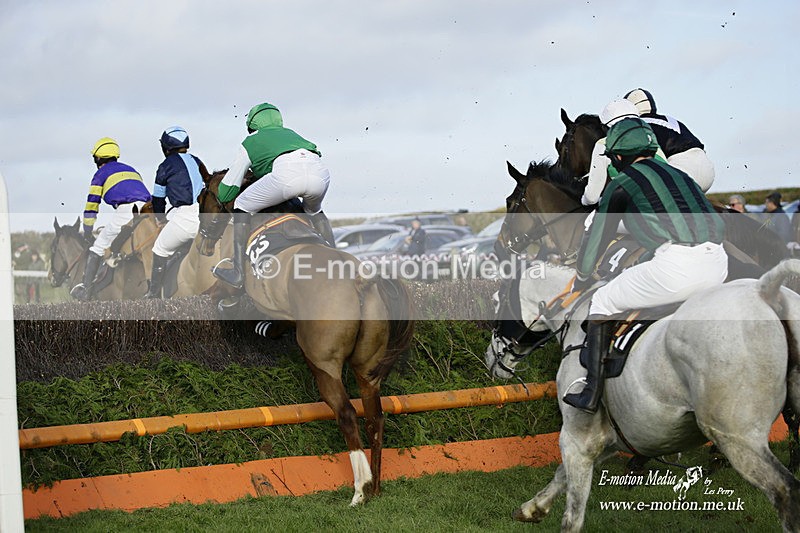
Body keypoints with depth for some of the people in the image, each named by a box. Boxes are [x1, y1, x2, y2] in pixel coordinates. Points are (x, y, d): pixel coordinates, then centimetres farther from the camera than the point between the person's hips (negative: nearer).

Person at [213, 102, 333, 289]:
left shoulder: (250, 142, 30)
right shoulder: (289, 133, 41)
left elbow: (226, 191, 29)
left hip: (287, 172, -5)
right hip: (320, 171, 5)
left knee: (242, 205, 18)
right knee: (314, 211, 38)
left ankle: (239, 273, 12)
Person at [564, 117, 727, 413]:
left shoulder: (622, 183, 9)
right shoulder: (678, 174, 28)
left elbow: (597, 236, 17)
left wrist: (581, 279, 36)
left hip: (675, 265, -6)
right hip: (718, 266, 6)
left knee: (601, 304, 14)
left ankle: (591, 394, 12)